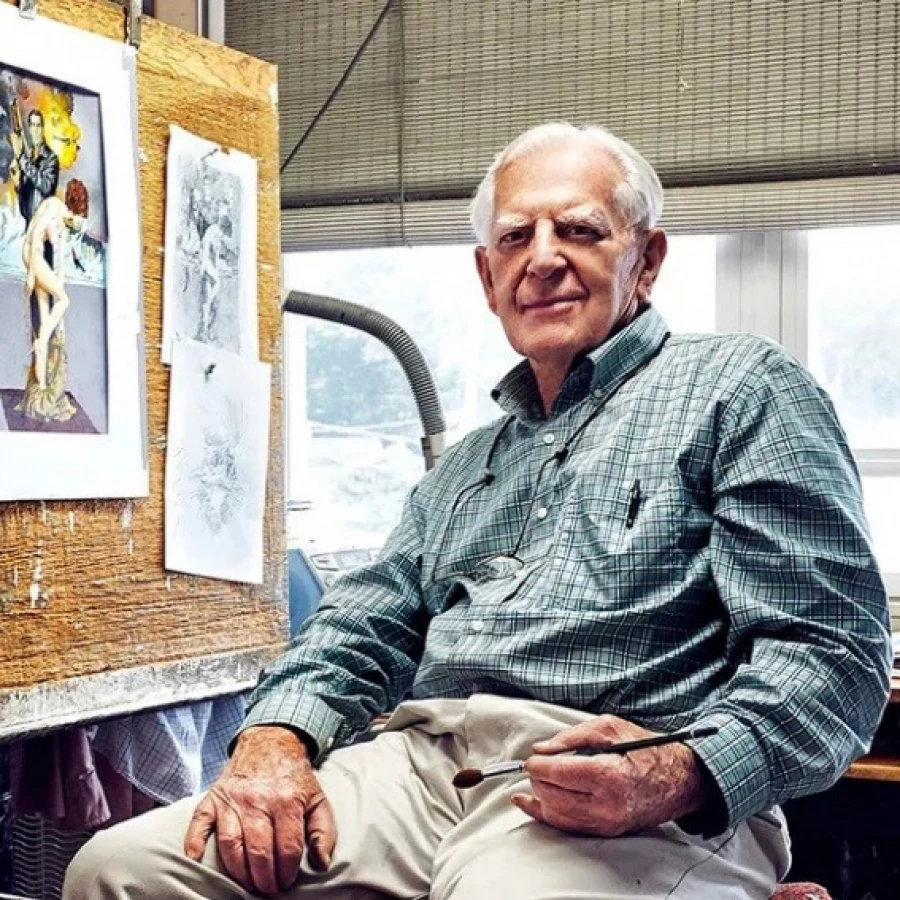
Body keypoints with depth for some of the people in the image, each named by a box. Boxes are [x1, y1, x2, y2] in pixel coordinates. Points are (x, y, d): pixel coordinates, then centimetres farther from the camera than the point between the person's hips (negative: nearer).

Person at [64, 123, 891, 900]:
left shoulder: (740, 391, 6)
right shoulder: (470, 463, 28)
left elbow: (834, 649, -5)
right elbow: (361, 630, 23)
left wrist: (678, 777, -23)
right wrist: (273, 742, 0)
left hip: (634, 813, -6)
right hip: (419, 762, 6)